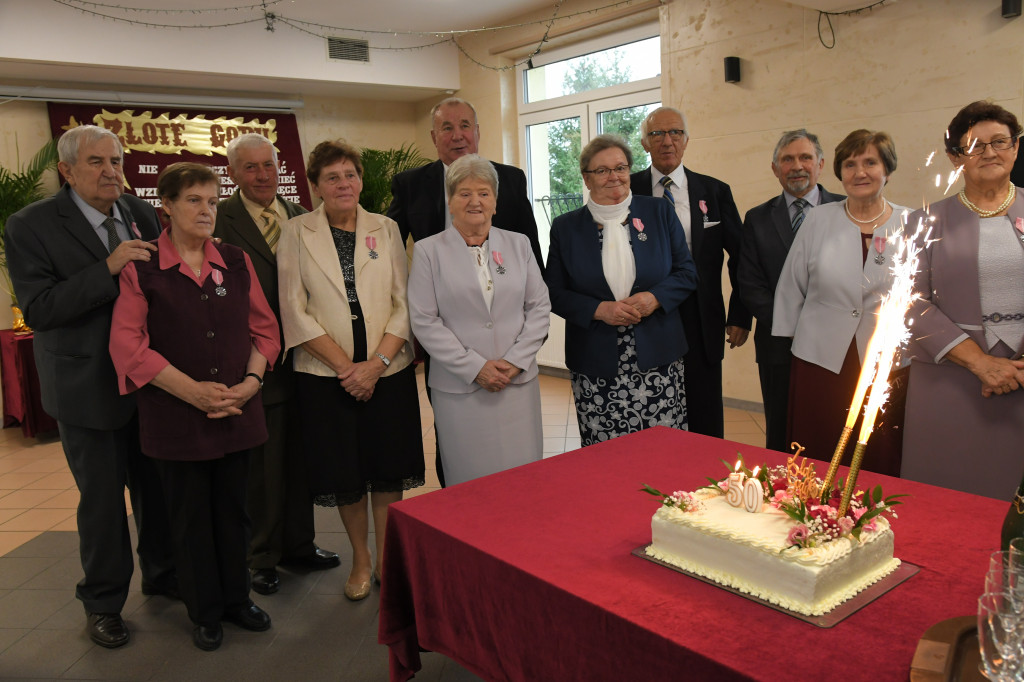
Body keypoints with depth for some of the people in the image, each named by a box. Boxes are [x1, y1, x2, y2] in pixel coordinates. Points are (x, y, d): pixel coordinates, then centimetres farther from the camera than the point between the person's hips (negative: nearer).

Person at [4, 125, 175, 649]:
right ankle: (103, 602, 31)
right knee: (102, 498, 10)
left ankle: (162, 573, 40)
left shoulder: (141, 214, 2)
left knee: (157, 486, 17)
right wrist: (108, 268, -27)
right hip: (88, 385, -4)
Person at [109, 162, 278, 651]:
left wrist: (251, 380, -8)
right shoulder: (141, 268, -5)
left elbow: (264, 327, 8)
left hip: (237, 410, 3)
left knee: (233, 508, 13)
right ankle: (205, 612, 27)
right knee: (190, 514, 10)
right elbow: (127, 344, -10)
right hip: (175, 414, -3)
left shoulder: (236, 262, 6)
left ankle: (236, 597, 32)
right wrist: (192, 389, -15)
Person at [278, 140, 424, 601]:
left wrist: (376, 363, -12)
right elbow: (295, 312, -4)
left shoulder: (386, 229, 5)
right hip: (326, 374, -1)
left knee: (388, 469, 7)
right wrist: (346, 365, -10)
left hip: (388, 370, 1)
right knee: (344, 474, 7)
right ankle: (360, 559, 28)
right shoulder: (296, 233, 1)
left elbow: (404, 303, 0)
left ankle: (386, 559, 25)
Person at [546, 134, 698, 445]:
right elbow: (555, 293, 4)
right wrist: (599, 309, -12)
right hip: (596, 368, 0)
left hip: (657, 359, 1)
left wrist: (655, 297, -11)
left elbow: (687, 272, 8)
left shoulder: (660, 213, 8)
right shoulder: (565, 227, 5)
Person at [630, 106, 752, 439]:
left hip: (701, 326, 1)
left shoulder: (715, 192, 6)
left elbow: (741, 257, 10)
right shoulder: (628, 190, 2)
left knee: (706, 424, 7)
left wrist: (740, 315, 4)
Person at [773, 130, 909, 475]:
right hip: (820, 361, 0)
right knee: (816, 464, 7)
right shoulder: (818, 220, 4)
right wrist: (785, 342, 7)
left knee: (877, 467, 8)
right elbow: (791, 287, 7)